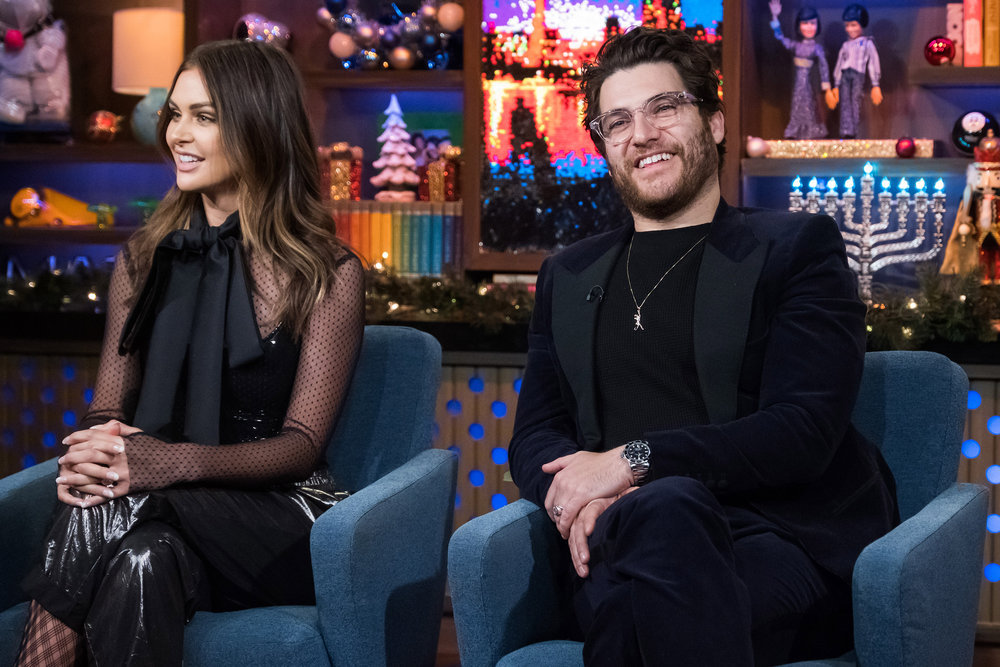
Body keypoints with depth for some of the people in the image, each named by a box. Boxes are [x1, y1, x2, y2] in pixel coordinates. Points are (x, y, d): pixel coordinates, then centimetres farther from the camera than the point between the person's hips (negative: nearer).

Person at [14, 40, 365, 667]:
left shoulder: (329, 274, 1)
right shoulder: (145, 258, 16)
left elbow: (301, 443, -6)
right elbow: (107, 408, 12)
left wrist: (169, 462, -25)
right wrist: (91, 455, -16)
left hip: (275, 513, -3)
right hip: (162, 506, 3)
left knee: (104, 516, -34)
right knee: (140, 558, -36)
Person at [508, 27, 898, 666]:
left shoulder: (798, 247, 10)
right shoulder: (567, 277, 26)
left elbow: (803, 431, -3)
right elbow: (535, 435, 19)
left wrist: (634, 460, -12)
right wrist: (578, 493, -7)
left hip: (784, 538, -2)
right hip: (623, 540, 2)